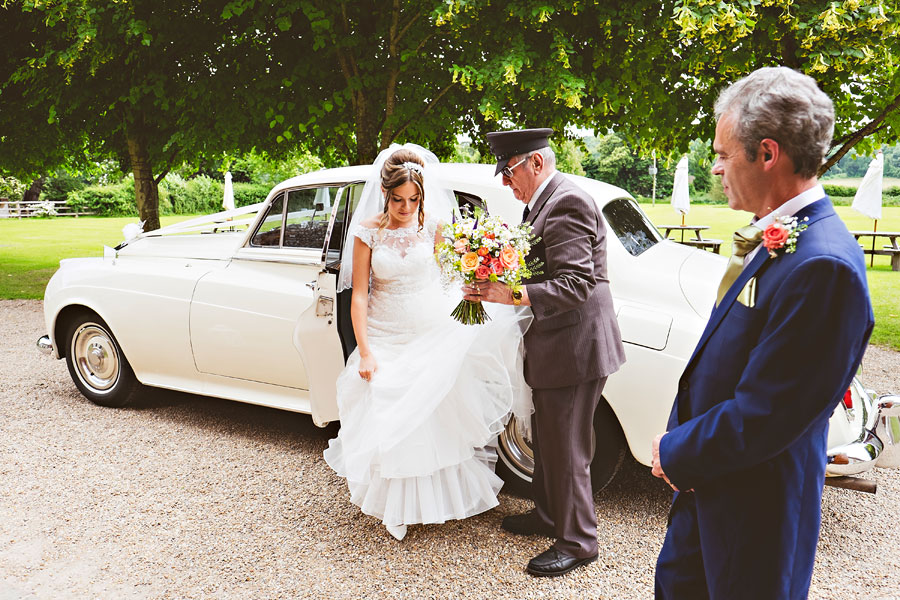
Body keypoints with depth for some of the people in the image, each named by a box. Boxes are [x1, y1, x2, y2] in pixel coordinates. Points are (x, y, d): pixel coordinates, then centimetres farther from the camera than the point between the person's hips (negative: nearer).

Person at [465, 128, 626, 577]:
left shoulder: (566, 204, -20)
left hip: (574, 345, -11)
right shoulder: (546, 202, 12)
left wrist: (513, 296, -32)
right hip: (557, 343, 11)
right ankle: (548, 515, 39)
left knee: (566, 451, 2)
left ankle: (577, 541, 18)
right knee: (546, 440, 22)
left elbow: (576, 284, -27)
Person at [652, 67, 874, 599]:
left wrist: (676, 452, -12)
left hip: (754, 505, -8)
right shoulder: (772, 236, 1)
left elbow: (764, 416, -27)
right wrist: (680, 445, 1)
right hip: (704, 479, 8)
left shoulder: (824, 266, -28)